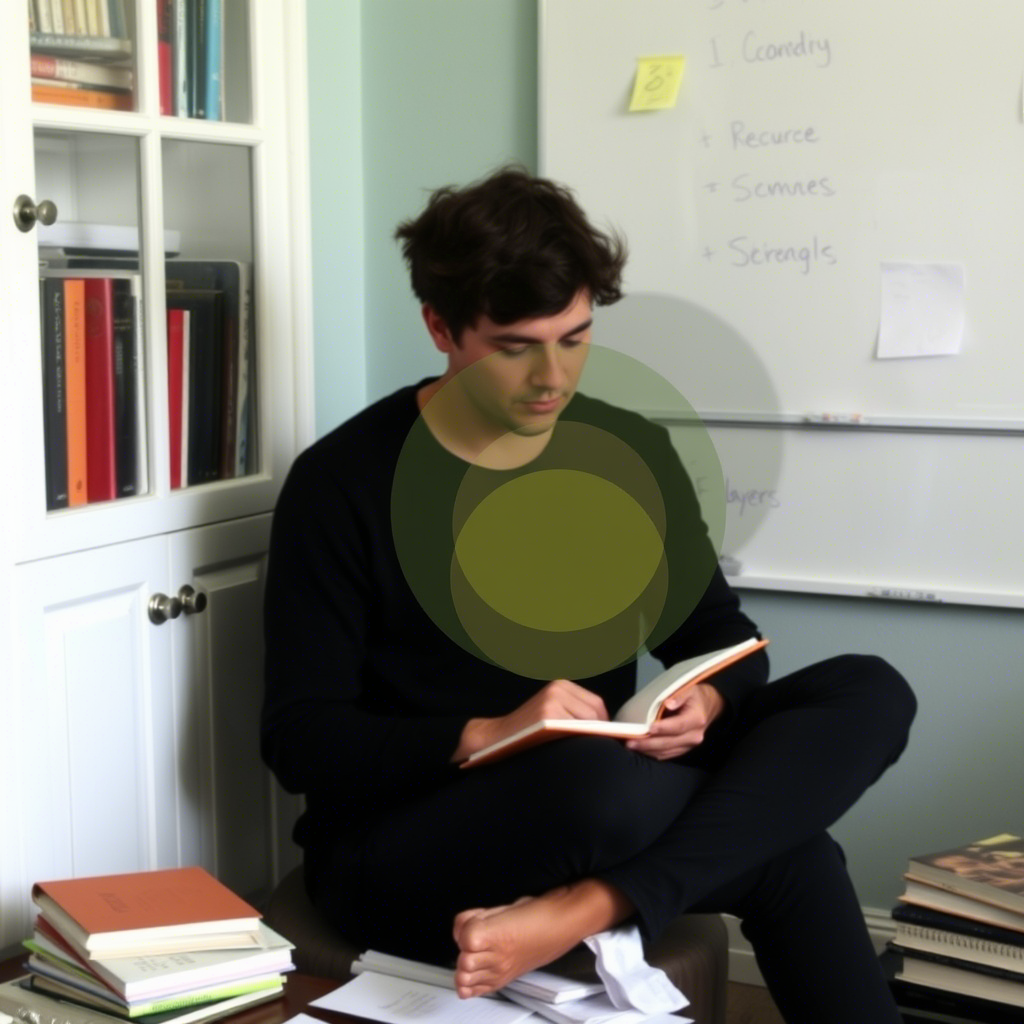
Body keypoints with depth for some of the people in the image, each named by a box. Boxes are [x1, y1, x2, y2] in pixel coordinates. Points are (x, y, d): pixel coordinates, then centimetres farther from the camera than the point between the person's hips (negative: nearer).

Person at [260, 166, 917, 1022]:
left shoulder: (630, 454, 4)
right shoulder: (344, 483, -9)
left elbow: (721, 637, 12)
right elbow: (300, 737, -10)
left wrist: (707, 703, -13)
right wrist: (486, 736, -27)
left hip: (598, 818, 6)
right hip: (401, 852, -6)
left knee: (867, 693, -20)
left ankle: (589, 908, -31)